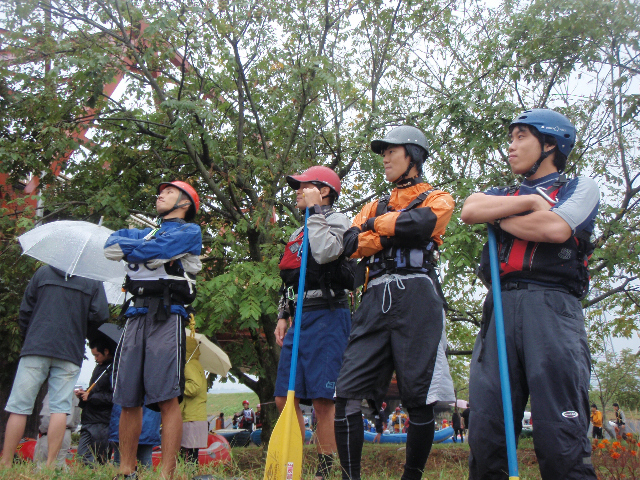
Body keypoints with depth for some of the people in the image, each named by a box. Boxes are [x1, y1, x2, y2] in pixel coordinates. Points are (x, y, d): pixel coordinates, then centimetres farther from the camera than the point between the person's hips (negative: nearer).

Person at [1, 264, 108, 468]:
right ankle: (51, 464, -2)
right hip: (70, 352, -1)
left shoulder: (42, 272, 11)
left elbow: (25, 310, 10)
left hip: (35, 347, 1)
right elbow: (100, 314, -3)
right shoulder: (94, 281, 7)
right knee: (60, 408, 0)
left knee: (19, 407, 3)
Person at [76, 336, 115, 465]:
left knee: (100, 461, -4)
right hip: (89, 420, 9)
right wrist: (83, 394, 9)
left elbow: (114, 397, -18)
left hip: (102, 422, -9)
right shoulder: (98, 368, 20)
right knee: (83, 456, 5)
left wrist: (90, 396, -13)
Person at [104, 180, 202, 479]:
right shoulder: (144, 233, 29)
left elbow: (158, 249, -7)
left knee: (167, 397, -12)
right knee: (128, 398, 5)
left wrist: (129, 249, 7)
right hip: (136, 316, 6)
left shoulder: (190, 231, 10)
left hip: (167, 316, -6)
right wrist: (147, 250, -2)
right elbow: (111, 246, 12)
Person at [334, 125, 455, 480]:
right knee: (347, 395, -7)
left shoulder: (437, 198, 16)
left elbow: (420, 223, -9)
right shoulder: (376, 206, 29)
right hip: (375, 301, 4)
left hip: (416, 298, -4)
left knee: (419, 400, -4)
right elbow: (351, 244, 8)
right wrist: (397, 231, -3)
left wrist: (379, 224, 5)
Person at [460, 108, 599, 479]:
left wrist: (500, 219, 9)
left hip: (551, 306, -4)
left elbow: (555, 228, -5)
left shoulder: (580, 187, 16)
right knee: (486, 432, -1)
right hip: (500, 308, 4)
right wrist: (528, 201, 2)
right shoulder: (504, 194, 29)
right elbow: (469, 210, 6)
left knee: (560, 435, -9)